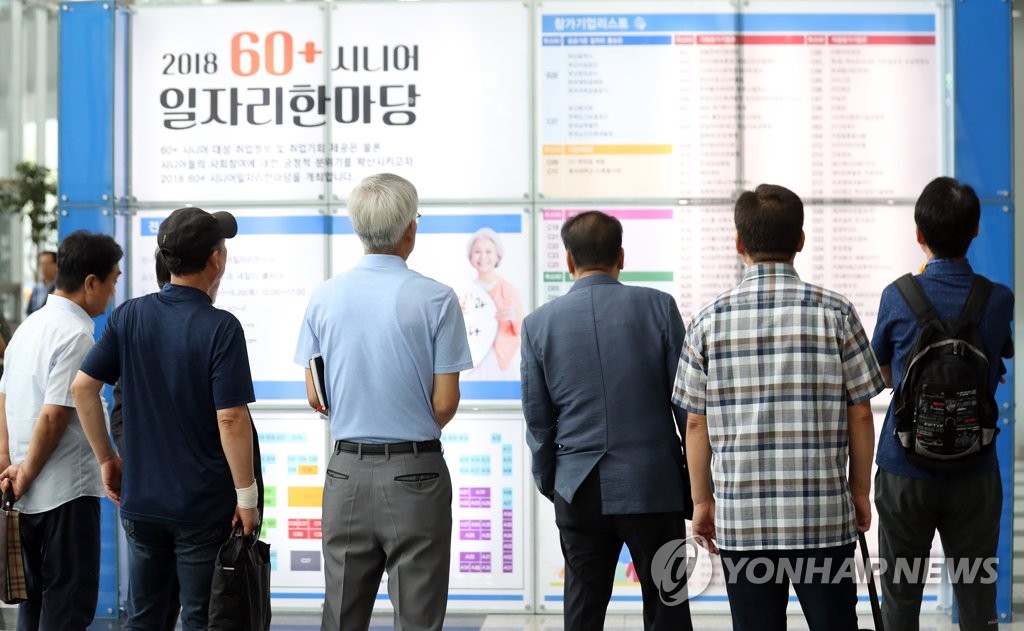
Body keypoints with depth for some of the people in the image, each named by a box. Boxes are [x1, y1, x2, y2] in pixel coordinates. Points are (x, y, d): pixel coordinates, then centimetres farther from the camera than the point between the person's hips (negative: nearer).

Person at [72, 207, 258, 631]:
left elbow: (82, 387, 0)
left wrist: (106, 458, 10)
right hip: (204, 505, -5)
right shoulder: (220, 327, -15)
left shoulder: (129, 317, 0)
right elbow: (231, 419, -19)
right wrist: (246, 495, -10)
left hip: (140, 500, 5)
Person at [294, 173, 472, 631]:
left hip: (347, 471, 4)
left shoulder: (324, 297, 1)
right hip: (414, 473, -4)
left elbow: (315, 396, 5)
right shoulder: (435, 299, -9)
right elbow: (445, 404, -8)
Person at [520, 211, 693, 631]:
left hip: (579, 491, 2)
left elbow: (538, 420, 4)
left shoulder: (539, 323, -1)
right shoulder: (658, 307, -5)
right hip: (654, 486, -1)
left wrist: (548, 486, 17)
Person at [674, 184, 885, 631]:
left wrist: (702, 500, 13)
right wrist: (860, 490, 13)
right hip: (824, 515, -1)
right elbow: (860, 414, 0)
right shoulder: (835, 313, -3)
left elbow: (696, 423, 2)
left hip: (740, 517, 1)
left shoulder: (710, 320, -1)